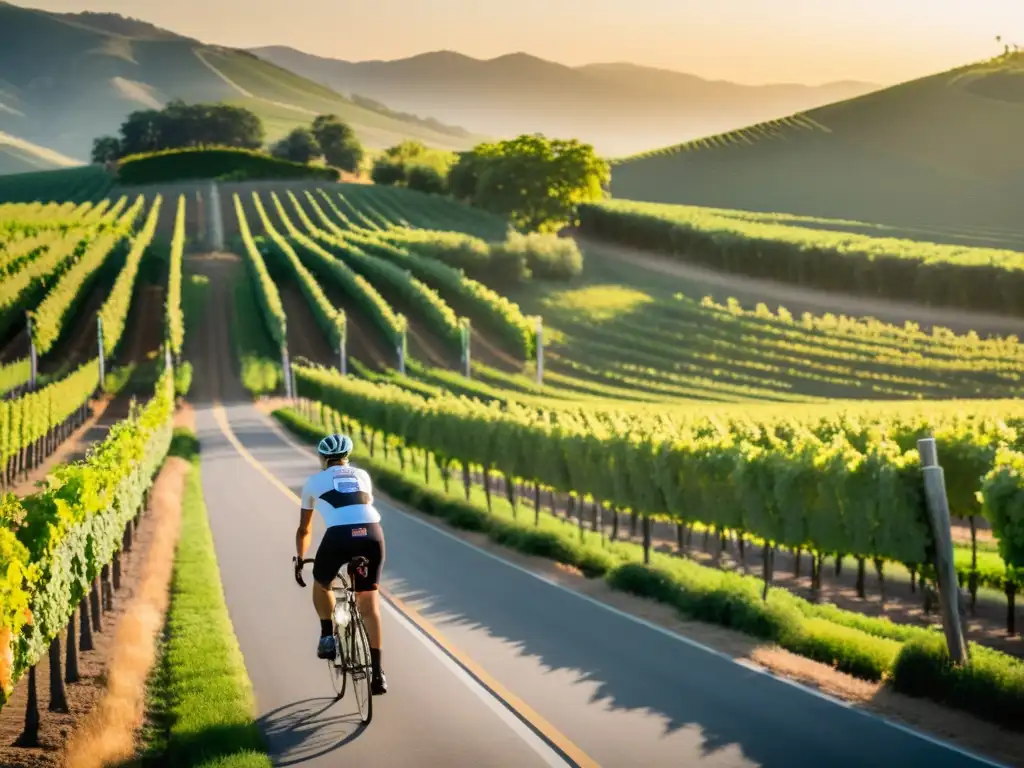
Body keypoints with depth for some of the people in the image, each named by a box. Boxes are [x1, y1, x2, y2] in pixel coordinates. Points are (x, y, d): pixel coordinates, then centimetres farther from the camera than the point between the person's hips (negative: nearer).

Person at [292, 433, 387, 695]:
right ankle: (377, 671, 6)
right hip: (372, 534, 2)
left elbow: (304, 529, 33)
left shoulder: (314, 481, 24)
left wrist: (299, 560, 47)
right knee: (369, 604, 11)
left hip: (339, 536, -2)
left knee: (321, 583, 30)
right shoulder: (361, 475, 29)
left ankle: (327, 637, 17)